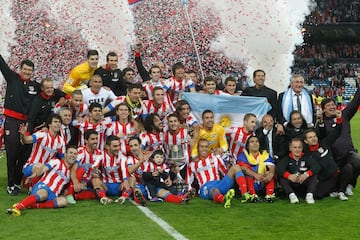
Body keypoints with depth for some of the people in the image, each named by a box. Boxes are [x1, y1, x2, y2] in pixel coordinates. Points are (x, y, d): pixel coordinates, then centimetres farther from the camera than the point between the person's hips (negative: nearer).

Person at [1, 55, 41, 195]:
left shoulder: (35, 86, 11)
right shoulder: (12, 78, 6)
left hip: (27, 123, 3)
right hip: (11, 121, -3)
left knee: (24, 154, 4)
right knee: (12, 154, -4)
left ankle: (18, 183, 17)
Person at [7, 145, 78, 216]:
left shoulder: (70, 172, 27)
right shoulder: (56, 162, 9)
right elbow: (43, 168, -10)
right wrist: (34, 175, -30)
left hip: (52, 196, 5)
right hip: (43, 187, -4)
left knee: (63, 201, -28)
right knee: (43, 194, -40)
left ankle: (33, 205, -39)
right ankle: (17, 207, -59)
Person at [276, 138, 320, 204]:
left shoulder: (306, 158, 4)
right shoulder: (286, 159, 3)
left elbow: (316, 166, -13)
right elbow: (278, 169, -15)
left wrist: (307, 174, -33)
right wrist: (289, 176, -35)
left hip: (304, 185, 0)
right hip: (291, 187, 0)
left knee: (314, 176, -21)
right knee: (282, 177, -23)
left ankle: (309, 195, -33)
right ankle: (291, 195, -35)